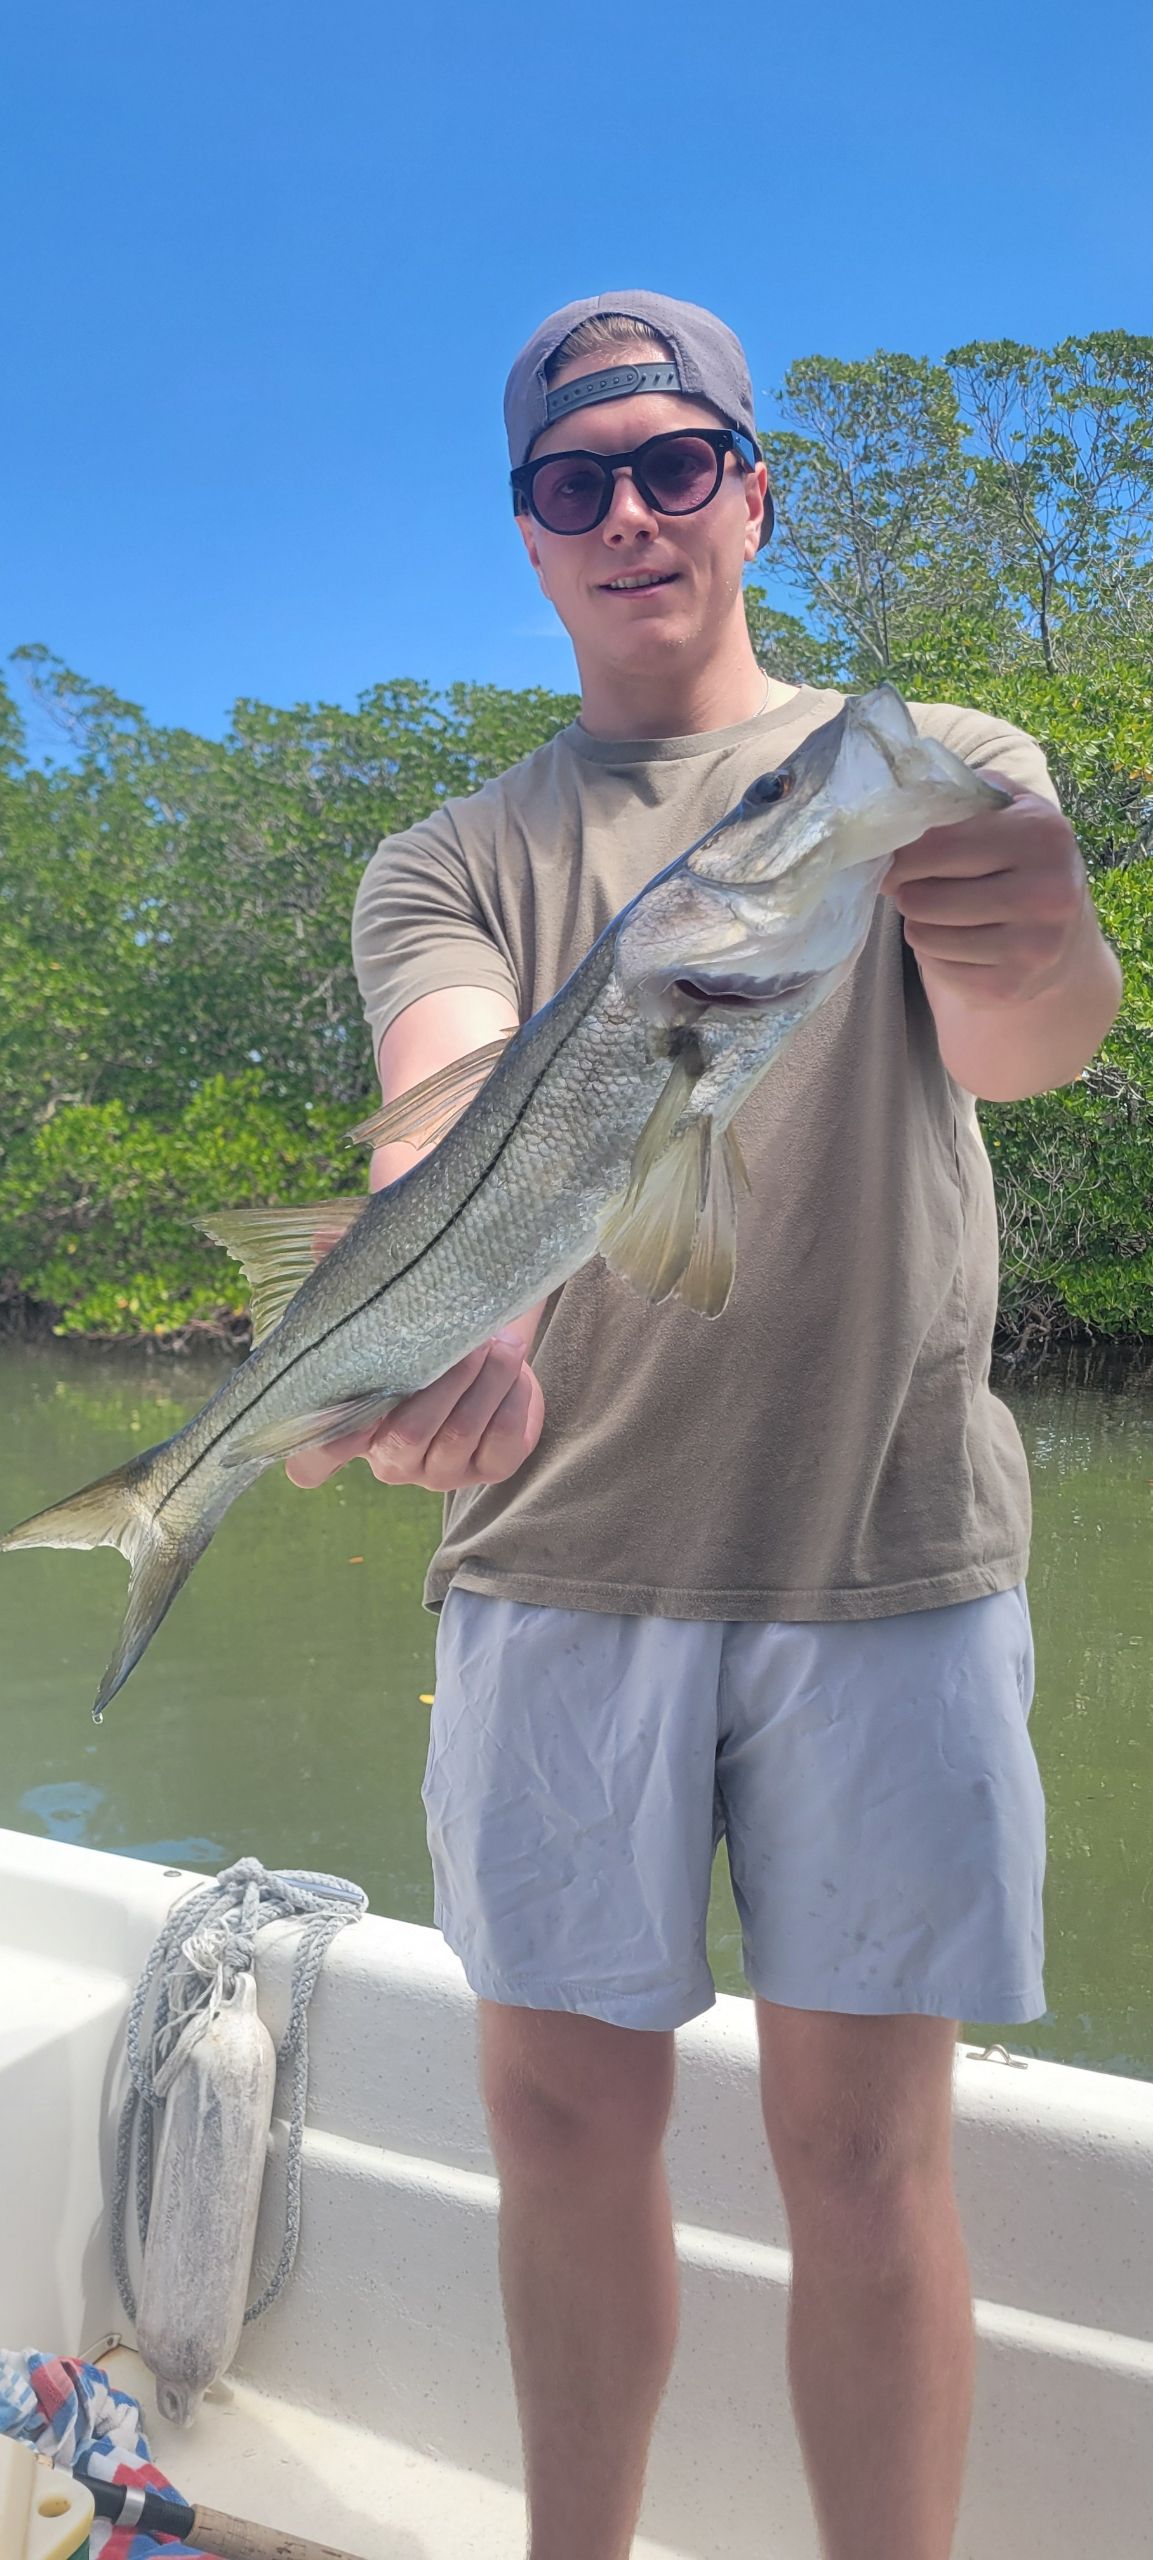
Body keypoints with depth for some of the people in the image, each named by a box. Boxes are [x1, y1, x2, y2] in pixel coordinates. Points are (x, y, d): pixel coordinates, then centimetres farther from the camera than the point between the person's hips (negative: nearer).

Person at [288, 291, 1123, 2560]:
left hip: (889, 1549, -1)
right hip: (560, 1553, 2)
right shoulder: (457, 861, 9)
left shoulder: (939, 767, 6)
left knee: (863, 2145, 5)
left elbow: (1028, 1042, -15)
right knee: (566, 2113, 12)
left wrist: (1044, 956, -40)